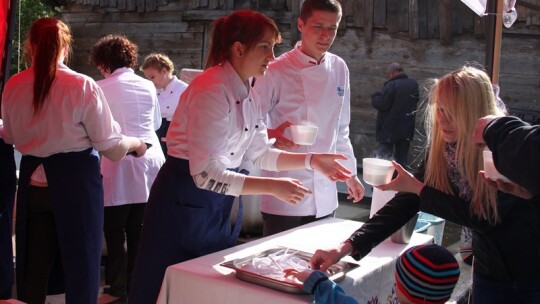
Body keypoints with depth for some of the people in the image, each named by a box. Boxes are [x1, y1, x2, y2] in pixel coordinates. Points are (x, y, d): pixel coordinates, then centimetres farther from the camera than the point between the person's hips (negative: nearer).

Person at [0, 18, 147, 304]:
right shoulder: (82, 85, -13)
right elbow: (108, 145, -11)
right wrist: (135, 143, 10)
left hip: (33, 182, 4)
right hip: (75, 182, -4)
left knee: (33, 265, 15)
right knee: (81, 262, 10)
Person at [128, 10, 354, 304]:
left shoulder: (249, 93, 4)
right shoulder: (212, 90, -23)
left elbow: (259, 153, 11)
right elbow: (205, 175, -27)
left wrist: (311, 160, 1)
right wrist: (272, 187, -28)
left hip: (223, 203, 8)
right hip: (186, 200, -8)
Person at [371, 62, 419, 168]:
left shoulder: (391, 85, -19)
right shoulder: (414, 85, 5)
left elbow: (381, 104, -22)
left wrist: (375, 96, -4)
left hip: (389, 130, -6)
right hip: (407, 131, 6)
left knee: (384, 159, 3)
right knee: (402, 159, 13)